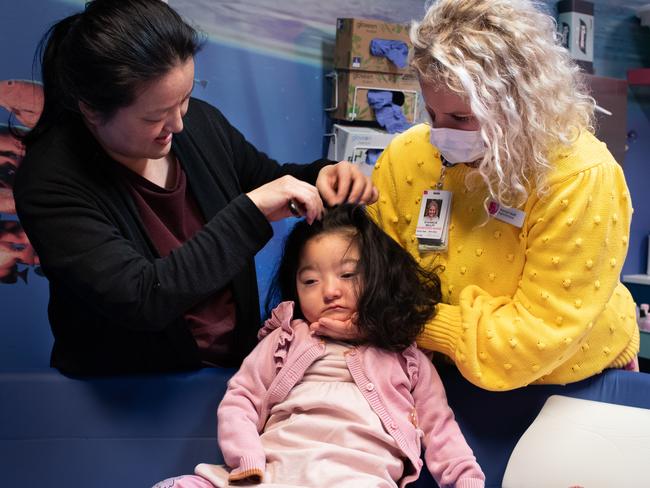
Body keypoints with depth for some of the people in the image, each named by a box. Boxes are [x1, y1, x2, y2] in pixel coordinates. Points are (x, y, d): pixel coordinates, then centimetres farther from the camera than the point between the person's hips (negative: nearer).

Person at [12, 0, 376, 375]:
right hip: (131, 392, -5)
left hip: (240, 356, 5)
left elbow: (272, 180, 14)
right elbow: (140, 300, -30)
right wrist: (250, 212, -27)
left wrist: (321, 176, -8)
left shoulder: (199, 120, -5)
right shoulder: (50, 181, -21)